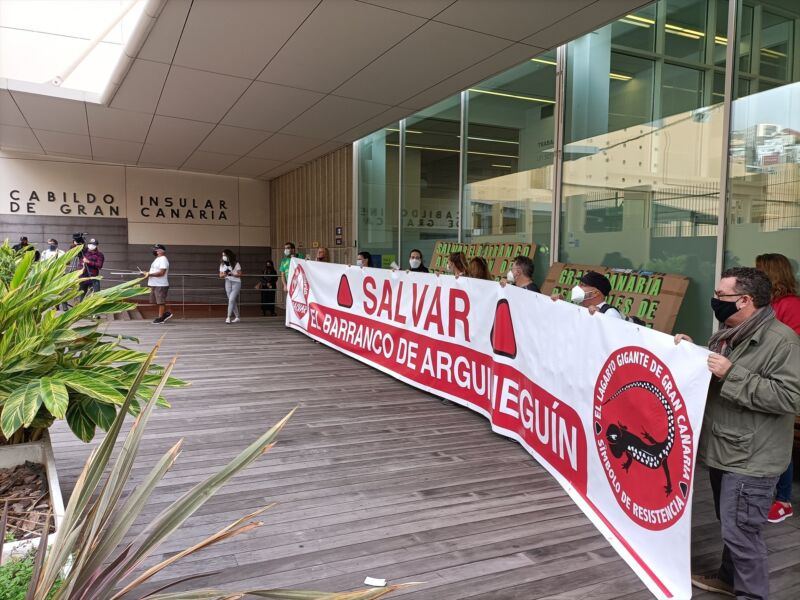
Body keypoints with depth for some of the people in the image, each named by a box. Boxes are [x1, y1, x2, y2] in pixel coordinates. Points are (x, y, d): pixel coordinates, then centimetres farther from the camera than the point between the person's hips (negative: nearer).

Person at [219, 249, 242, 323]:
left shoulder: (236, 264, -7)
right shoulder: (222, 265, 7)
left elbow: (240, 274, -6)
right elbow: (220, 276, 9)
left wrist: (232, 274, -20)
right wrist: (224, 275, -13)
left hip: (236, 283, -5)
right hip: (228, 283, 5)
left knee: (231, 299, -16)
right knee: (232, 301, 7)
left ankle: (228, 317, -15)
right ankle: (237, 317, 15)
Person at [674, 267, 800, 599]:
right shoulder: (726, 335, 10)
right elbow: (709, 379, 21)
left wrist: (732, 375, -27)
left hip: (749, 460, -9)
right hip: (723, 451, 9)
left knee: (740, 530, -1)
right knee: (729, 525, 23)